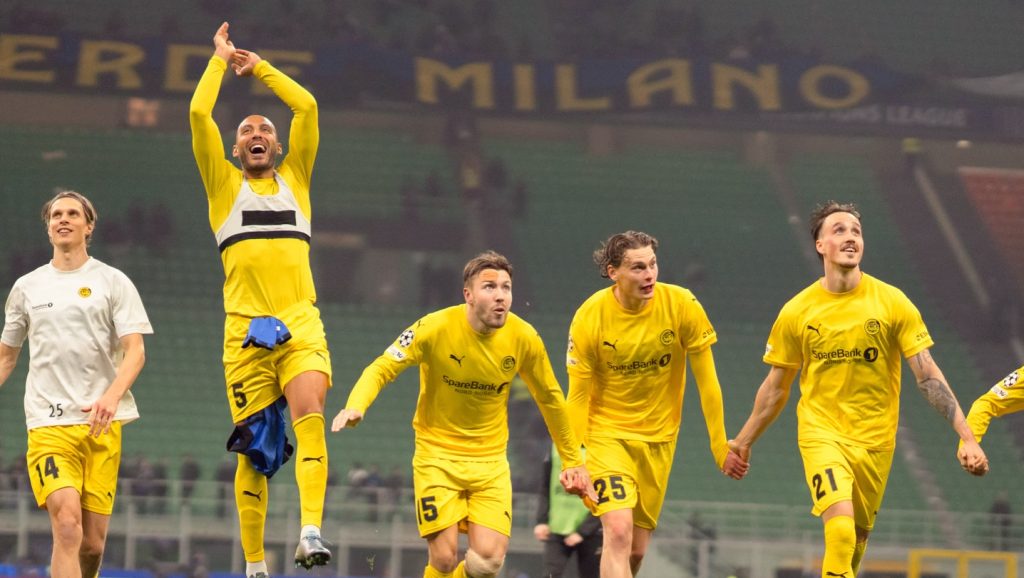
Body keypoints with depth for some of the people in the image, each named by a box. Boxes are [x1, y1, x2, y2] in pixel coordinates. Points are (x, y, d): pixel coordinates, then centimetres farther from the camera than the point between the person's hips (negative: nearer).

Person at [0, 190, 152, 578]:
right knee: (67, 525, -20)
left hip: (102, 425, 0)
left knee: (92, 543, 0)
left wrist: (112, 396, -19)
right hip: (48, 424, 0)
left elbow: (135, 351, -2)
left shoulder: (113, 282, 7)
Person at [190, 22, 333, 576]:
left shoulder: (294, 178, 18)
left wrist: (259, 67, 19)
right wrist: (220, 59, 17)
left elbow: (307, 107, 11)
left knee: (309, 416, -24)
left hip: (300, 326, 0)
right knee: (255, 449, -1)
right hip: (246, 331, 0)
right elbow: (198, 113, 6)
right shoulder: (225, 184, 14)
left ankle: (311, 531, -34)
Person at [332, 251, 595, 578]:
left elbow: (549, 399, 8)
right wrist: (356, 407, -32)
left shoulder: (523, 338, -7)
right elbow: (382, 369, -12)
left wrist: (572, 461, 13)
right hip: (437, 455, -2)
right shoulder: (435, 328, -16)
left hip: (490, 461, 2)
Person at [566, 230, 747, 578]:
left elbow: (706, 381, -5)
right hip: (606, 433, -2)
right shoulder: (589, 318, -15)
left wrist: (722, 447, -3)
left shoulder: (681, 306, -12)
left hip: (658, 437, 3)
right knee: (618, 533, -20)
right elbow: (578, 395, -8)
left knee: (636, 549, 5)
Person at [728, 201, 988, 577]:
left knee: (855, 545, 8)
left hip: (874, 442, 1)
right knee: (841, 532, -23)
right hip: (821, 434, -1)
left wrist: (967, 436, -12)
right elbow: (776, 388, 10)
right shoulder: (796, 312, -3)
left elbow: (928, 376, -4)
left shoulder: (892, 303, -4)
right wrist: (743, 442, 15)